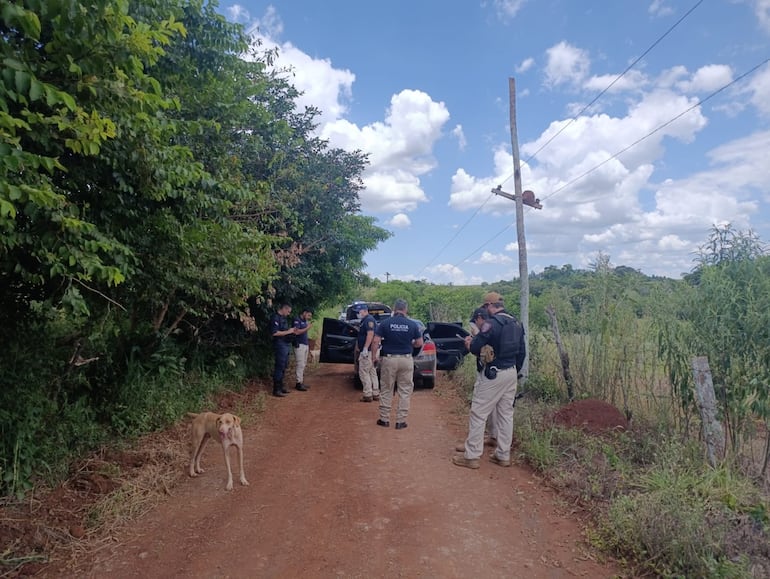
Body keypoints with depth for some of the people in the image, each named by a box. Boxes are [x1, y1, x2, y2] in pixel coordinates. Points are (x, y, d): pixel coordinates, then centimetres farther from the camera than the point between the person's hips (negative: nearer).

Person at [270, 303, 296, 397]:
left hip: (286, 344, 10)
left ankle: (280, 386, 24)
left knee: (284, 366, 14)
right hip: (280, 344, -10)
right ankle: (276, 390, -3)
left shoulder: (283, 318, 17)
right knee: (279, 367, -8)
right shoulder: (275, 318, -13)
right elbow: (274, 333, -22)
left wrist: (291, 330, 8)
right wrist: (288, 331, -16)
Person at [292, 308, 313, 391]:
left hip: (305, 344, 9)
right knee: (300, 364, -8)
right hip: (299, 345, -9)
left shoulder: (305, 321, 18)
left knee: (303, 365, 9)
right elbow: (296, 332, -19)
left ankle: (302, 381, 13)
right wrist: (307, 328, -14)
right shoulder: (297, 320, -7)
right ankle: (299, 383, -5)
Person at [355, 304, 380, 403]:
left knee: (363, 372, -6)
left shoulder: (369, 320, -14)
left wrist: (365, 349, -27)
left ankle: (368, 394, -2)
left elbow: (370, 334, -25)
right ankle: (375, 394, 18)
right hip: (370, 351, 11)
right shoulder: (365, 320, 19)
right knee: (372, 372, 13)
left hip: (368, 351, -11)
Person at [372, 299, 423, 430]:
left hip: (388, 359, 0)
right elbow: (419, 343, 1)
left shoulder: (385, 323, -5)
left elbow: (376, 341, -8)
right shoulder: (413, 324, -3)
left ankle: (384, 419, 18)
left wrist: (374, 357, 0)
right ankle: (401, 421, 11)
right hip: (406, 360, 0)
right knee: (405, 391, 9)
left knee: (386, 390, 12)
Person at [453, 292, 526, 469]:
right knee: (506, 414, 13)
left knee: (478, 414, 0)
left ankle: (471, 456, 5)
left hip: (493, 374, -8)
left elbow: (475, 348, -16)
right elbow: (522, 352, 14)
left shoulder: (491, 323, -16)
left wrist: (470, 342, 5)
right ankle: (503, 455, 21)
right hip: (511, 373, 8)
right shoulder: (516, 323, 9)